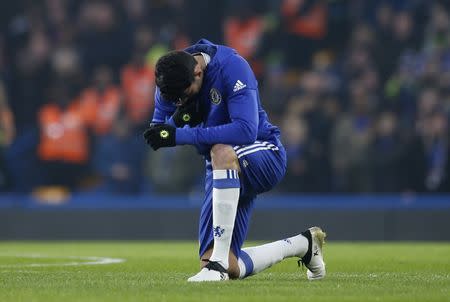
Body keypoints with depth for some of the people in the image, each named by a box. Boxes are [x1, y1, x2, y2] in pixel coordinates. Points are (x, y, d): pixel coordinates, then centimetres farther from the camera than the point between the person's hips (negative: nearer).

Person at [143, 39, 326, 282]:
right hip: (223, 170, 7)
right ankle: (302, 245, 24)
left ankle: (219, 263, -38)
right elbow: (156, 138, 0)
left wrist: (180, 135, -36)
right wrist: (177, 121, -24)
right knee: (232, 269, -2)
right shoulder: (171, 80, -5)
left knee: (221, 151, -42)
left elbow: (246, 131, -34)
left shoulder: (231, 66, -23)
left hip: (266, 156, -7)